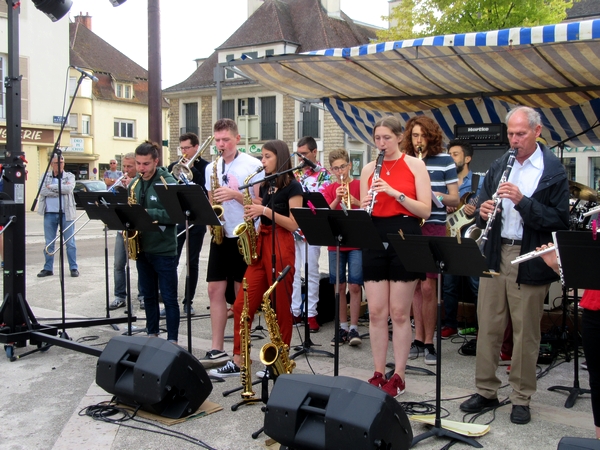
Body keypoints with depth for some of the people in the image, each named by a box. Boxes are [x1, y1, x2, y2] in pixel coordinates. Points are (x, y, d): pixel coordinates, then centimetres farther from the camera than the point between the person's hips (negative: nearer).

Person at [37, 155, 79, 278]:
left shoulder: (69, 176, 5)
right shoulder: (45, 176, 9)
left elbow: (69, 188, -15)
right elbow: (42, 191, -9)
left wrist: (51, 187, -11)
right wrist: (61, 190, -13)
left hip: (66, 213, -2)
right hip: (49, 214, 2)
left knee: (70, 242, 1)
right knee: (49, 243, 7)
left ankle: (74, 268, 8)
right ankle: (48, 268, 15)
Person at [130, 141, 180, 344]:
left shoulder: (167, 182, -11)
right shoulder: (133, 184, 7)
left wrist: (148, 214, -24)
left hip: (164, 250, -6)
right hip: (142, 249, 6)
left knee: (169, 297, 2)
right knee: (148, 295, 16)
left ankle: (172, 340, 10)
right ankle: (152, 334, 29)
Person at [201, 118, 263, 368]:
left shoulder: (253, 165, -6)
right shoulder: (211, 168, 11)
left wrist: (235, 194, -22)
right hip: (221, 236, 5)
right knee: (215, 289, 3)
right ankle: (217, 349, 10)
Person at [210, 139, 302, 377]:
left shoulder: (292, 186, -5)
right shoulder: (265, 185, 17)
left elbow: (294, 224, -12)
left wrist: (265, 210, -17)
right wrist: (253, 213, 1)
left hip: (281, 247, -7)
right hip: (260, 245, 8)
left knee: (280, 307, 0)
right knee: (242, 304, 2)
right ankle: (237, 361, 7)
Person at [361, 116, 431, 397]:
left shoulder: (415, 165, 0)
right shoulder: (368, 169, 11)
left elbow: (426, 210, -7)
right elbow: (363, 212, 12)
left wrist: (395, 193, -18)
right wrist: (364, 206, -11)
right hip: (375, 239, 4)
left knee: (399, 313, 1)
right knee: (376, 312, 4)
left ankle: (398, 376, 11)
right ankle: (378, 373, 15)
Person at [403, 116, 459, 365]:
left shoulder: (444, 160, 1)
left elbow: (454, 198, 0)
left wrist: (435, 195, -17)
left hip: (433, 227, -3)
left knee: (427, 286, -7)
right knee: (415, 285, 8)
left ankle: (428, 342, 4)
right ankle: (418, 338, 16)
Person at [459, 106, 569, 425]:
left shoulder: (553, 171, -5)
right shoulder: (498, 166, 10)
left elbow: (560, 221, -11)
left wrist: (523, 201, -23)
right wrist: (484, 212, -10)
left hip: (530, 260, -4)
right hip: (495, 255, 4)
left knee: (526, 332, 5)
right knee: (488, 326, 9)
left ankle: (521, 398, 19)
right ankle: (486, 391, 23)